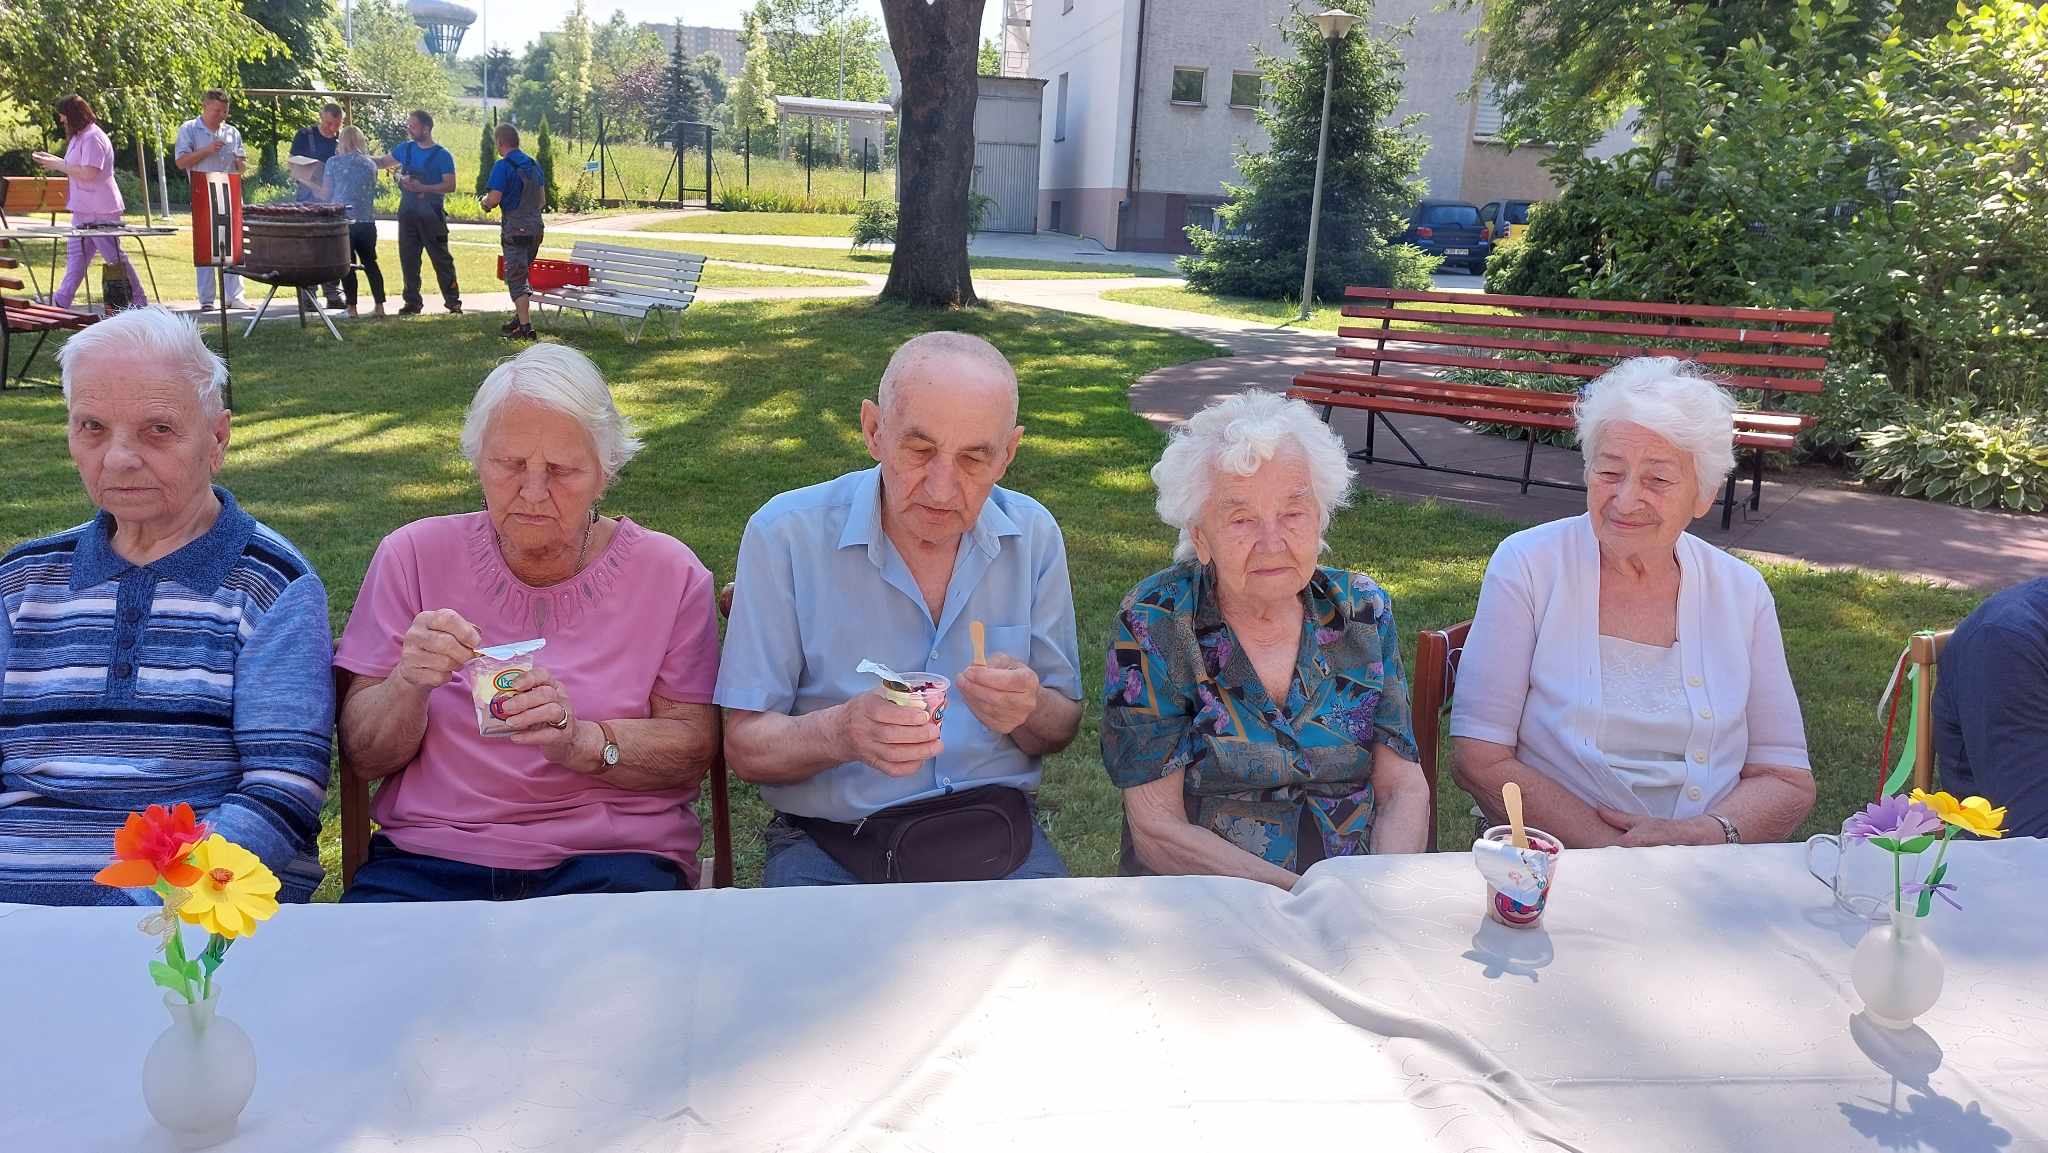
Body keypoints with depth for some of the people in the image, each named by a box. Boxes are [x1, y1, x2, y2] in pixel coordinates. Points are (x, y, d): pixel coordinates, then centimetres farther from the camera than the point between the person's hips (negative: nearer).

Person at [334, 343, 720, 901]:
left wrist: (582, 741, -19)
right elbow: (363, 755, 4)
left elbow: (693, 750, -2)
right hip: (430, 858, 2)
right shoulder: (414, 557, 5)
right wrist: (408, 684, -17)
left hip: (612, 859, -1)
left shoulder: (669, 573, 2)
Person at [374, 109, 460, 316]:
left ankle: (453, 301, 5)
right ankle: (412, 302, 12)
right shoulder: (406, 149, 10)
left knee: (441, 259, -2)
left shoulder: (442, 155, -5)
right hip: (407, 212, 5)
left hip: (431, 214, -5)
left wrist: (422, 188, -19)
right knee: (408, 259, 5)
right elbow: (382, 162, 23)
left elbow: (450, 186, -11)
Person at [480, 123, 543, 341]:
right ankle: (519, 318, 28)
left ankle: (525, 327, -8)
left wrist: (485, 202, 4)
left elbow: (493, 200, -17)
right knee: (524, 274, 19)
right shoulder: (534, 165, 11)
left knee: (516, 279, -4)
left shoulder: (503, 166, -12)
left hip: (515, 229, -7)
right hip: (535, 226, 7)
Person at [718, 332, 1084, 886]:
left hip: (994, 836, 3)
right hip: (829, 844, -2)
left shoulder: (1033, 534, 1)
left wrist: (1029, 710, -17)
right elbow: (745, 746, -8)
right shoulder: (785, 535, -9)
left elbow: (1060, 731, 8)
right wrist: (842, 733, -29)